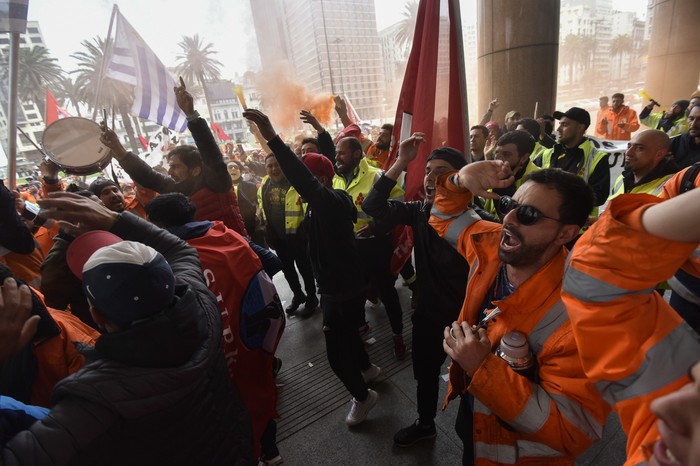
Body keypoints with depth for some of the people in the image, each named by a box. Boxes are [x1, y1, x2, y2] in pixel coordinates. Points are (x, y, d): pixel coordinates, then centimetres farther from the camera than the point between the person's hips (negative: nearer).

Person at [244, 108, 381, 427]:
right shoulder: (320, 205, 3)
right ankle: (367, 368, 56)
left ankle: (362, 396, 32)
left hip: (344, 290, -10)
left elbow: (305, 183, -45)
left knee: (335, 352, 6)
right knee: (347, 332, 30)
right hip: (336, 286, 10)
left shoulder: (334, 202, -27)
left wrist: (272, 138, -51)